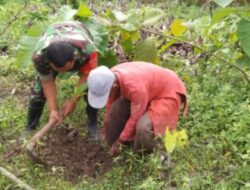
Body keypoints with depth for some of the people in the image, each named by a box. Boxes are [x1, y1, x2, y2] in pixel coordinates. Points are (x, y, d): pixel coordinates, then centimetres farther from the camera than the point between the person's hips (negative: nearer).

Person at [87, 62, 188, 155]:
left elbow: (135, 117, -26)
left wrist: (120, 140, -14)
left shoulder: (135, 86, -40)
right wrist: (107, 124, 16)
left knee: (143, 126, -28)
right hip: (151, 87, 8)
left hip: (167, 93, -8)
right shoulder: (110, 77, -17)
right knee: (116, 109, -10)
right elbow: (111, 103, 4)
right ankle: (114, 145, 11)